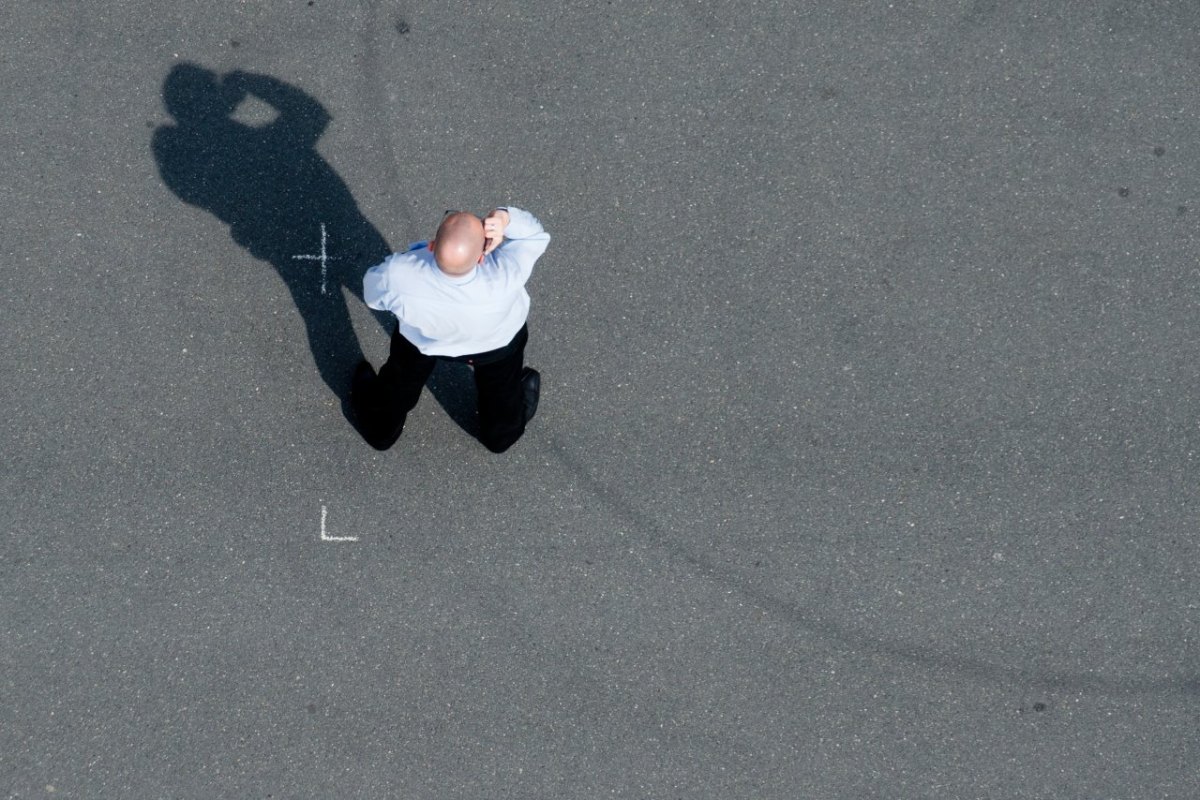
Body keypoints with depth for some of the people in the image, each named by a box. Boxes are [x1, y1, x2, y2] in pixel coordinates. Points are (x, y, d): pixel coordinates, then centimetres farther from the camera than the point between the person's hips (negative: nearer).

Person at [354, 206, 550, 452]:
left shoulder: (398, 277, -44)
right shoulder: (505, 276, -47)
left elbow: (374, 296, -17)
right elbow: (534, 235, -25)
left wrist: (420, 251, -12)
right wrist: (507, 219, -46)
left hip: (420, 338, 0)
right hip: (498, 340, 0)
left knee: (399, 384, 33)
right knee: (501, 389, 34)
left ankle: (381, 430, 63)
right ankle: (501, 435, 65)